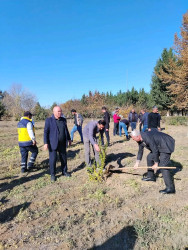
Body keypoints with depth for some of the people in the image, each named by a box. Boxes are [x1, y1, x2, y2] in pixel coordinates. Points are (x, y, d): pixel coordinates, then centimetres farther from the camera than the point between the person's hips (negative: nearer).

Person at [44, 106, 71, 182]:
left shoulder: (63, 119, 6)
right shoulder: (49, 120, -8)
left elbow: (66, 130, 16)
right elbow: (46, 132, -10)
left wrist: (69, 139, 17)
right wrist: (46, 143, -16)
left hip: (62, 144, 5)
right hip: (53, 144, -4)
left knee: (64, 158, 13)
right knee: (53, 159, 2)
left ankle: (64, 171, 31)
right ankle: (53, 174, 19)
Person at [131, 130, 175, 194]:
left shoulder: (148, 138, -31)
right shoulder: (140, 139, -2)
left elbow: (155, 151, -24)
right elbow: (140, 151, 11)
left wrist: (156, 164, -13)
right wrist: (137, 162, 13)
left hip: (166, 145, -10)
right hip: (159, 146, 10)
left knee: (162, 165, -15)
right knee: (149, 157, 13)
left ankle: (170, 188, -11)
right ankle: (151, 176, 29)